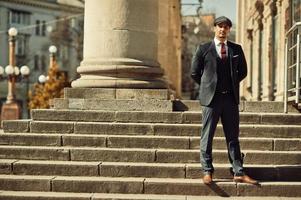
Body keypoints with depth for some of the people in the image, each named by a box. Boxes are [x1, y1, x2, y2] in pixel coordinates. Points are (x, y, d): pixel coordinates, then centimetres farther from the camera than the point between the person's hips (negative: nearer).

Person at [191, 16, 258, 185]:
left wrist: (232, 85, 12)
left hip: (231, 98, 3)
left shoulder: (236, 49, 9)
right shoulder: (204, 49, 1)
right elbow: (195, 73, 6)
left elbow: (243, 71, 19)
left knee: (233, 137, 5)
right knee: (207, 136, 0)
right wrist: (208, 87, 7)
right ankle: (207, 171, 7)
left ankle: (238, 173, 6)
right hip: (211, 98, -2)